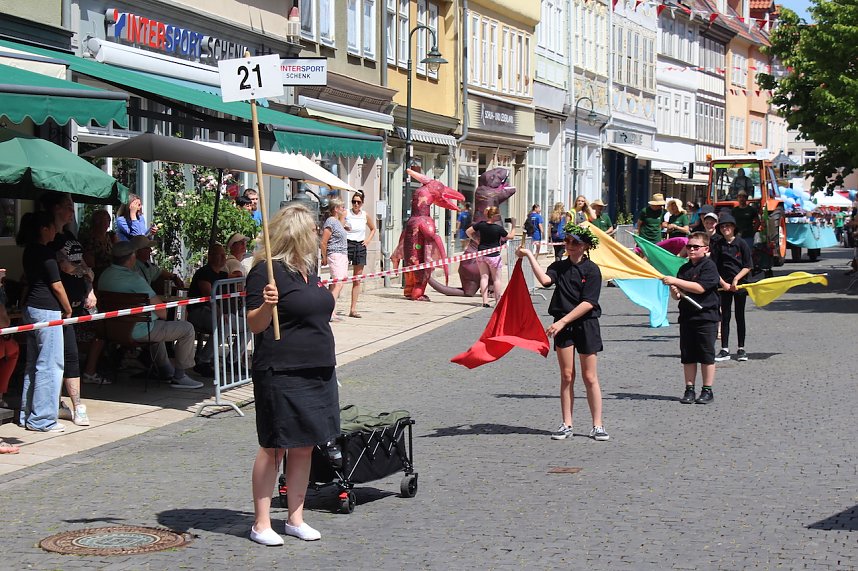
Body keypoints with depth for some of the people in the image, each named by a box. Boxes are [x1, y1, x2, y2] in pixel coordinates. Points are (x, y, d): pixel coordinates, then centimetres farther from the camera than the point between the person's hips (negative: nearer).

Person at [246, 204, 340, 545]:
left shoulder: (307, 269, 16)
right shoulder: (268, 271, -11)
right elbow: (255, 325, -13)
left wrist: (328, 363, 26)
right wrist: (267, 304, -34)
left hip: (317, 373, 8)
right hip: (281, 373, -8)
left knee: (304, 447, 10)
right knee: (273, 448, -2)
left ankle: (295, 518, 18)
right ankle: (261, 524, 5)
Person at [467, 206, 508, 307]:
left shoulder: (481, 224, -5)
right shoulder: (499, 228, -16)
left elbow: (468, 232, 3)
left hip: (481, 254, 4)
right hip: (493, 256, -4)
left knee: (484, 277, 8)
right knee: (496, 278, 8)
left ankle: (485, 301, 3)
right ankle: (498, 301, 12)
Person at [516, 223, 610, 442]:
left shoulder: (591, 270, -6)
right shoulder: (559, 267, 6)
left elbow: (588, 303, -12)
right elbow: (545, 280, -14)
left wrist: (563, 321, -16)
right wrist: (530, 256, -19)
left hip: (586, 324, -3)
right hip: (562, 325, 3)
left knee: (589, 377, 1)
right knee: (567, 376, 5)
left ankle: (598, 426, 7)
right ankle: (566, 425, 10)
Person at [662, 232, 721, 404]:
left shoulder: (709, 266, -7)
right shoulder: (684, 268, 12)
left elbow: (700, 287, -20)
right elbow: (677, 296, 16)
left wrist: (676, 281, -20)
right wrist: (674, 291, -8)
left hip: (705, 317, -6)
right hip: (686, 317, 6)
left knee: (706, 355, 0)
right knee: (687, 356, 7)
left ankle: (707, 390, 7)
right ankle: (689, 390, 14)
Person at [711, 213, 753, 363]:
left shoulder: (741, 244, -3)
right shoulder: (718, 245, 1)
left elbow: (748, 266, -3)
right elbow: (714, 268, 0)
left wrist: (736, 279, -13)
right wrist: (723, 283, -9)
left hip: (740, 284, -1)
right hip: (724, 285, 1)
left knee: (740, 317, 5)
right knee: (725, 317, 4)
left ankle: (741, 349, 12)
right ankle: (724, 350, 8)